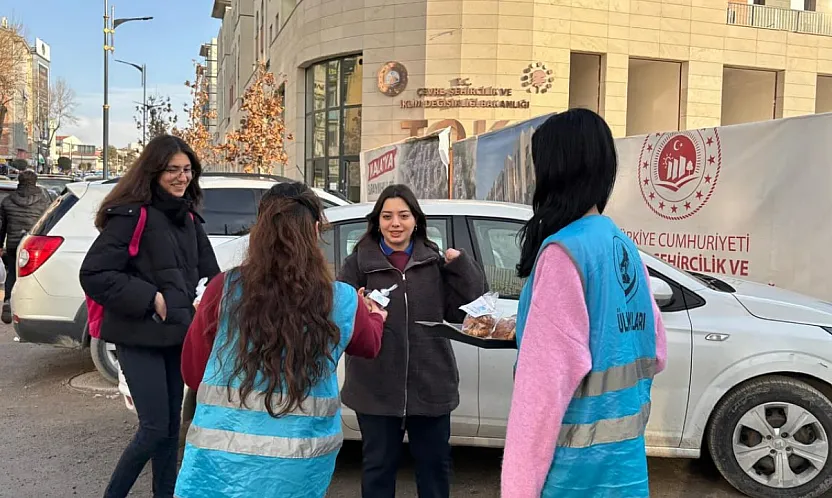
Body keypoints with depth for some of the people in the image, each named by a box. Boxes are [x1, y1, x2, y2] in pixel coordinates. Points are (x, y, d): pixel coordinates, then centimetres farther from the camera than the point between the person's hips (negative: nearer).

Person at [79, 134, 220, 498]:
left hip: (177, 335, 7)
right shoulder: (132, 215, -13)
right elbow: (93, 274, -16)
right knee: (155, 428, -5)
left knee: (171, 426, 14)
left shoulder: (188, 219, 10)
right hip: (140, 337, -7)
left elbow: (209, 274, 15)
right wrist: (149, 298, -20)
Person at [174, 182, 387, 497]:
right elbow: (369, 345, 19)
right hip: (303, 463, 2)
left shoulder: (224, 289, -6)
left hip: (223, 457, -2)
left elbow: (192, 372, 5)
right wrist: (376, 317, 42)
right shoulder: (343, 301, -3)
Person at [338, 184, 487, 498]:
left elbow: (463, 310, 1)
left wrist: (460, 265, -9)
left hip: (431, 383, 2)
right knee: (378, 464, 13)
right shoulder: (358, 262, -1)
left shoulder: (435, 260, 5)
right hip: (377, 386, -2)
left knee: (435, 461, 18)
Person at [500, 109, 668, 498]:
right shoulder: (624, 247, 5)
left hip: (577, 463, -7)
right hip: (624, 454, 7)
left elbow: (549, 379, -23)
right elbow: (656, 353, 13)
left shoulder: (563, 250, -19)